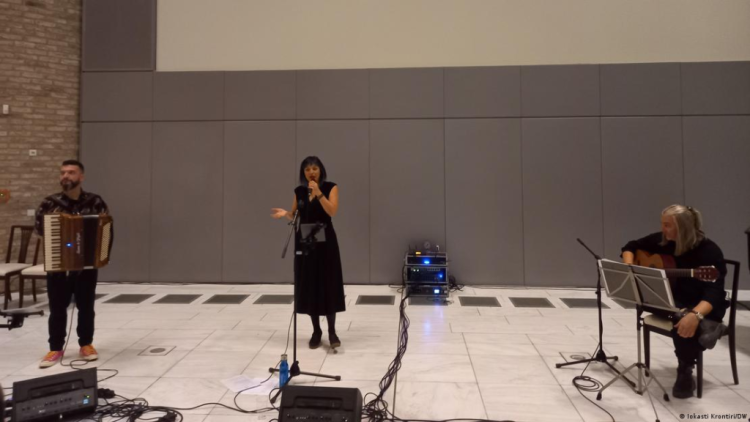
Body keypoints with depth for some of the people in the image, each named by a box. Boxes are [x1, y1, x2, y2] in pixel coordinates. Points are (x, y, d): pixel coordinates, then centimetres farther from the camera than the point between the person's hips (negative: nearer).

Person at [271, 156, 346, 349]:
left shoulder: (330, 187, -3)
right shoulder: (299, 191, 8)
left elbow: (332, 211, -16)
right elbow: (295, 216, 14)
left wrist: (318, 193, -20)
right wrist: (285, 213, -6)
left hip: (325, 241, -3)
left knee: (328, 285, -2)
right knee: (309, 286, 5)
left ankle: (332, 331, 9)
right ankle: (316, 331, 17)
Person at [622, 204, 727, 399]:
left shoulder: (709, 251, -19)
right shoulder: (662, 240, -3)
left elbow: (714, 292, -29)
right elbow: (631, 246, 13)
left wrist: (695, 314, -48)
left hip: (703, 307, -4)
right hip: (672, 301, 5)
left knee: (687, 323, -37)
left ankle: (685, 371, -15)